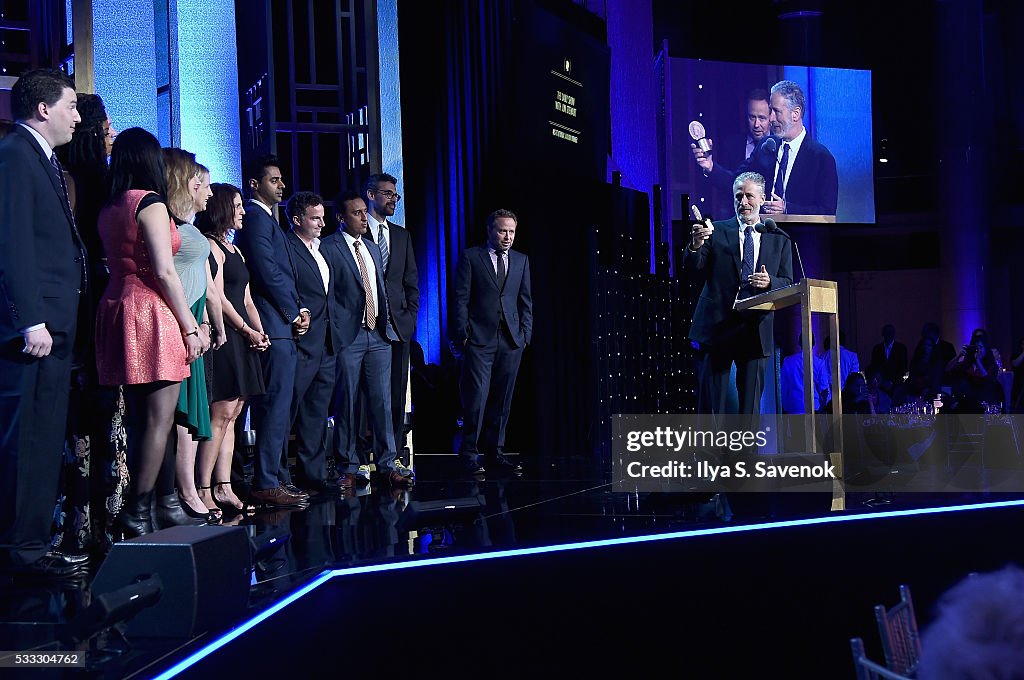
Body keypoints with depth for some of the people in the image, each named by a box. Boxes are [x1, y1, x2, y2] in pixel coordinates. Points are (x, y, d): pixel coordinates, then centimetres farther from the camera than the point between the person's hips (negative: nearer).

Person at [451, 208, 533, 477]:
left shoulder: (521, 260, 15)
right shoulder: (470, 257, 3)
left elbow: (526, 301, 16)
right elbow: (461, 298, -1)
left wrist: (525, 334, 6)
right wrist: (462, 334, -8)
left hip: (511, 340, 4)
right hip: (479, 338, -4)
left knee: (502, 400, 6)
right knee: (477, 397, -8)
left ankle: (494, 452, 14)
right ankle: (470, 454, 0)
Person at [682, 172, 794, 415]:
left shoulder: (779, 240, 12)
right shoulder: (717, 231, 6)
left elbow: (788, 283, 9)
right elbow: (692, 270, -2)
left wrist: (770, 282, -13)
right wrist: (695, 246, -22)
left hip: (756, 329, 2)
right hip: (719, 326, -2)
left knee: (751, 400, 5)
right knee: (713, 399, -4)